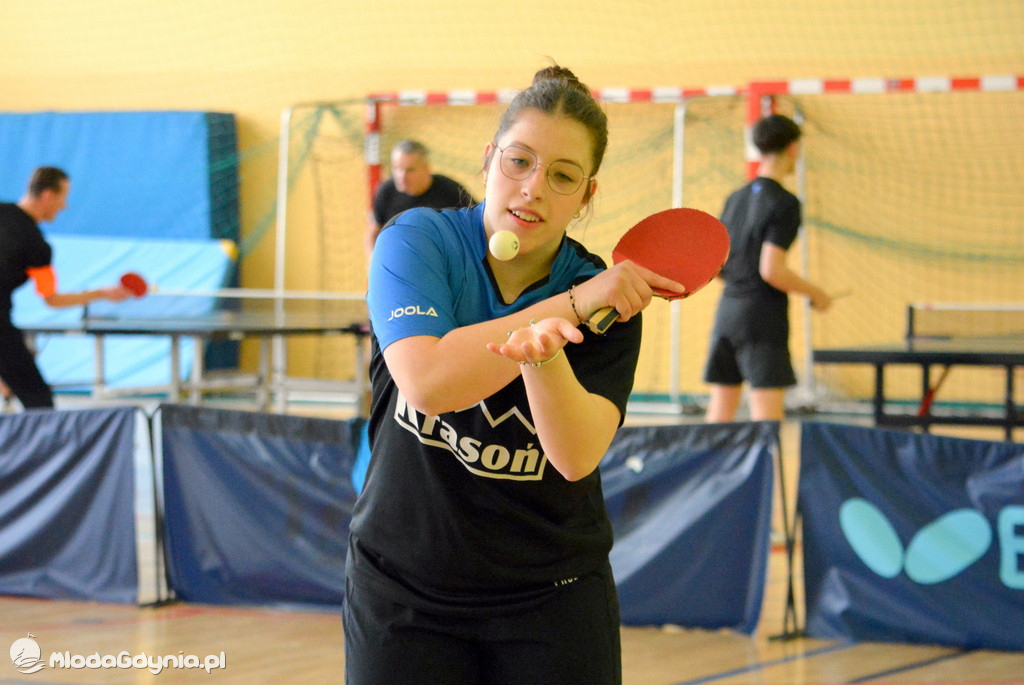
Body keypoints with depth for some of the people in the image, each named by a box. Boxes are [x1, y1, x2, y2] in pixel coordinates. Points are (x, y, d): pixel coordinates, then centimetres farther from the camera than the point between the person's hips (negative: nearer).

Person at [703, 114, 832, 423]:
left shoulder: (735, 198, 12)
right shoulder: (784, 203, -10)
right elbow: (771, 270, -18)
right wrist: (816, 294, -5)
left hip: (727, 309, 7)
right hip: (763, 316, -7)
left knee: (720, 409, 9)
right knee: (768, 411, -9)